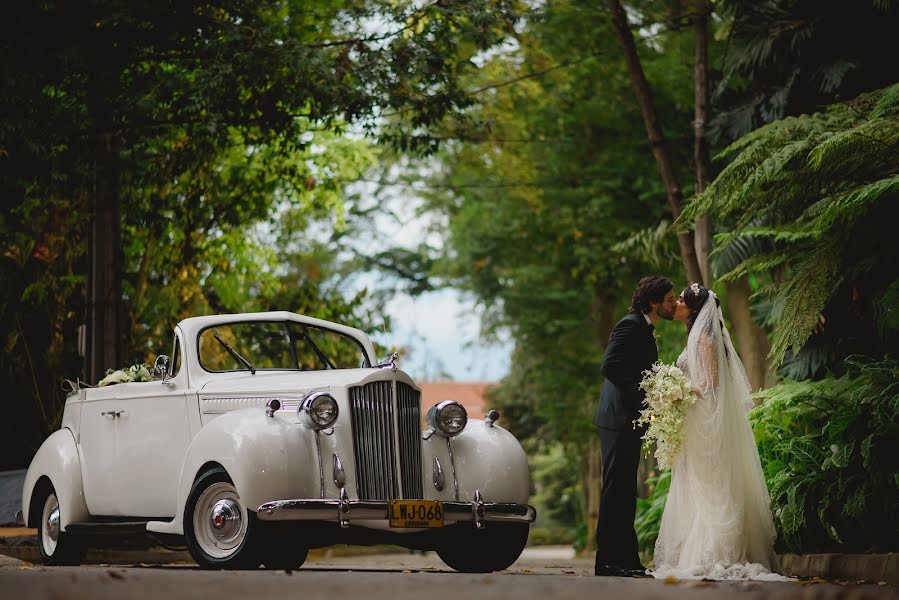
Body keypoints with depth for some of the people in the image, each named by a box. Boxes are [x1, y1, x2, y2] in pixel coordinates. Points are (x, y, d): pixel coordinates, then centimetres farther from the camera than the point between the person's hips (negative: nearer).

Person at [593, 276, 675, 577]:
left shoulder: (644, 329, 19)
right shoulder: (631, 325, -12)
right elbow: (609, 365, -22)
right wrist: (641, 393, -21)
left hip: (629, 421, 10)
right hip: (618, 419, -10)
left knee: (624, 492, 11)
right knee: (616, 490, -8)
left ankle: (626, 560, 15)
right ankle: (608, 561, -6)